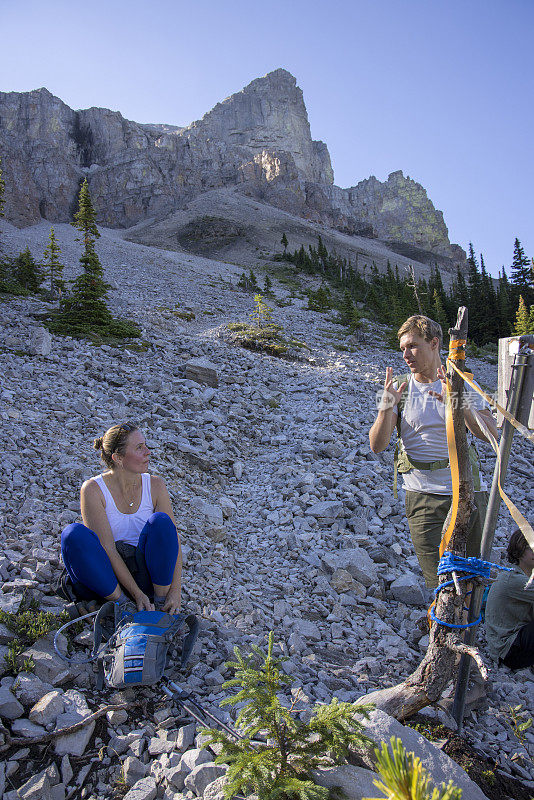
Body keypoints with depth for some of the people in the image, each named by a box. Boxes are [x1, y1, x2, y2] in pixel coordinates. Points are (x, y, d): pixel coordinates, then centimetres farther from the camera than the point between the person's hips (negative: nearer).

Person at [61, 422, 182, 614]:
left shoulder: (155, 486, -3)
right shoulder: (93, 489, -11)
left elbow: (173, 540, -8)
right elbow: (106, 548, -16)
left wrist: (175, 590, -20)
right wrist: (136, 594, -23)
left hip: (145, 574, 2)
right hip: (106, 581, -1)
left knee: (160, 521, -25)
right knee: (73, 534, -27)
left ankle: (162, 602, -13)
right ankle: (120, 603, -17)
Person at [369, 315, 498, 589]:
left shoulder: (463, 385, 3)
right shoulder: (399, 389, 2)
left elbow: (491, 435, -8)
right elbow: (377, 446, -5)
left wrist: (460, 404, -24)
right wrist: (386, 406, -20)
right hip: (423, 498, -1)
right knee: (441, 584, -1)